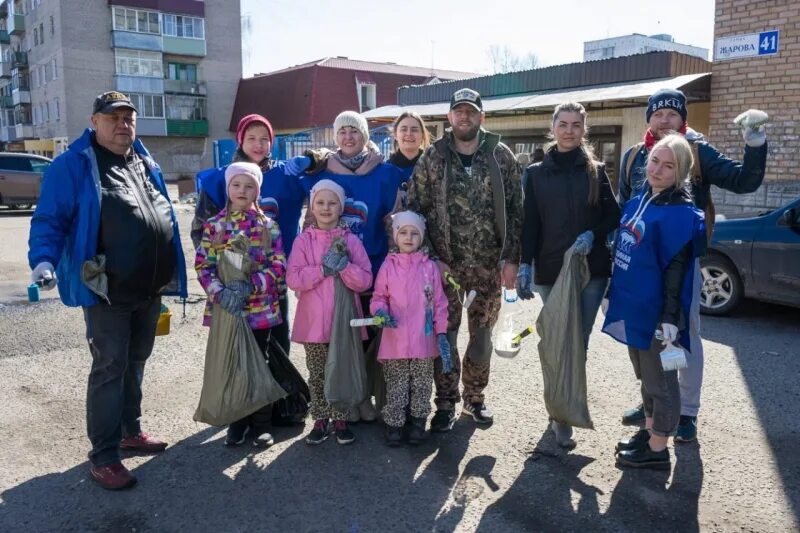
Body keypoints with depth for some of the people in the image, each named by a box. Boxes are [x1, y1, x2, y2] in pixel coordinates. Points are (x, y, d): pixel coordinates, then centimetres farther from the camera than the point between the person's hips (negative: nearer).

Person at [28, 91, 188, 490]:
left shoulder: (146, 164, 13)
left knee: (136, 362, 17)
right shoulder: (73, 165, -7)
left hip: (149, 289, 7)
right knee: (110, 368, -2)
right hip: (107, 291, -6)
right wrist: (43, 260, -29)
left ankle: (130, 429, 34)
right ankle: (103, 456, 9)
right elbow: (49, 220, -11)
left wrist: (169, 275, 19)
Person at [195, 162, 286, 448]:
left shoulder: (269, 226, 1)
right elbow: (203, 266, -2)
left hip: (260, 308, -1)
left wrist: (250, 286, -19)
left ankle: (261, 424, 21)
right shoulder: (214, 225, 3)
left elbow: (279, 266, -5)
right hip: (225, 307, 1)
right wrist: (219, 292, -20)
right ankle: (237, 423, 25)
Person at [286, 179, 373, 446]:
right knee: (317, 375, 10)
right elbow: (293, 278, -10)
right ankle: (320, 420, 24)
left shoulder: (351, 240, -1)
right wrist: (322, 269, -19)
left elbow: (365, 281, -6)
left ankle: (340, 419, 24)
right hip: (313, 320, 0)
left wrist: (344, 267, -21)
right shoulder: (304, 240, 0)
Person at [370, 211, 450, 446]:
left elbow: (439, 302, 3)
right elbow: (378, 297, 6)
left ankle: (418, 421, 27)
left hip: (423, 339, 1)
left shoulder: (430, 267, 1)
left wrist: (441, 332, -2)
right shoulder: (388, 266, 0)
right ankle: (394, 423, 21)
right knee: (395, 385, 8)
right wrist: (381, 311, -16)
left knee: (421, 383, 11)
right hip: (395, 340, -1)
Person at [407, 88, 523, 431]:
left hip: (489, 265, 1)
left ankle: (474, 398, 30)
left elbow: (515, 210, 1)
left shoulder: (501, 157, 2)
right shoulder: (432, 158, -1)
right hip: (446, 263, -1)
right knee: (445, 334, 5)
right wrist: (430, 258, -9)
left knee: (482, 335, 12)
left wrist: (511, 259, -5)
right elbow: (416, 210, -2)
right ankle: (446, 403, 21)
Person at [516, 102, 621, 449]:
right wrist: (525, 264, -6)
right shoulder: (536, 173, 8)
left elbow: (613, 216, 8)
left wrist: (592, 235, -11)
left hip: (592, 269, 1)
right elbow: (529, 222, 3)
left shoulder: (596, 171, 9)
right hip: (551, 270, -1)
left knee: (580, 341, 2)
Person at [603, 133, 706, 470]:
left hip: (655, 313, -8)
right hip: (632, 308, 8)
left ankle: (657, 449, 20)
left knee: (660, 381, 6)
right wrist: (613, 294, 18)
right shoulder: (637, 202, 8)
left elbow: (676, 270, -19)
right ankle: (648, 432, 37)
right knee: (646, 376, 21)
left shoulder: (680, 213, -16)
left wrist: (670, 317, -21)